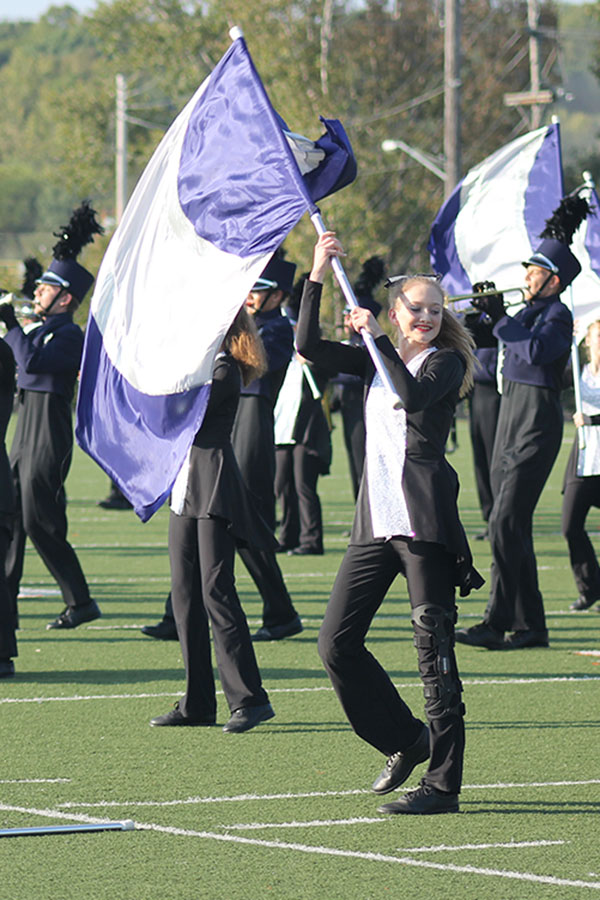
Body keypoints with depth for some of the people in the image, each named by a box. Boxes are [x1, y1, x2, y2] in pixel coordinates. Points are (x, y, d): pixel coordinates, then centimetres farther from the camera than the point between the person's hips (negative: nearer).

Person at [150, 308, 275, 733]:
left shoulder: (224, 369, -10)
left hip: (214, 488, -9)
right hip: (185, 487, 9)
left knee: (215, 590, -14)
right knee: (185, 594, 7)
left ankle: (250, 698, -14)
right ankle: (198, 703, 11)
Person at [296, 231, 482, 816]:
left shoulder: (447, 362, -1)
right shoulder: (380, 363, 17)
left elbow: (414, 396, -21)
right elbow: (308, 345, 8)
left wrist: (376, 336, -14)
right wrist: (317, 275, 1)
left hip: (424, 519, -7)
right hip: (375, 519, 7)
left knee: (434, 648, -7)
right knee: (337, 641, 4)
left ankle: (443, 783, -6)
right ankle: (407, 740, 21)